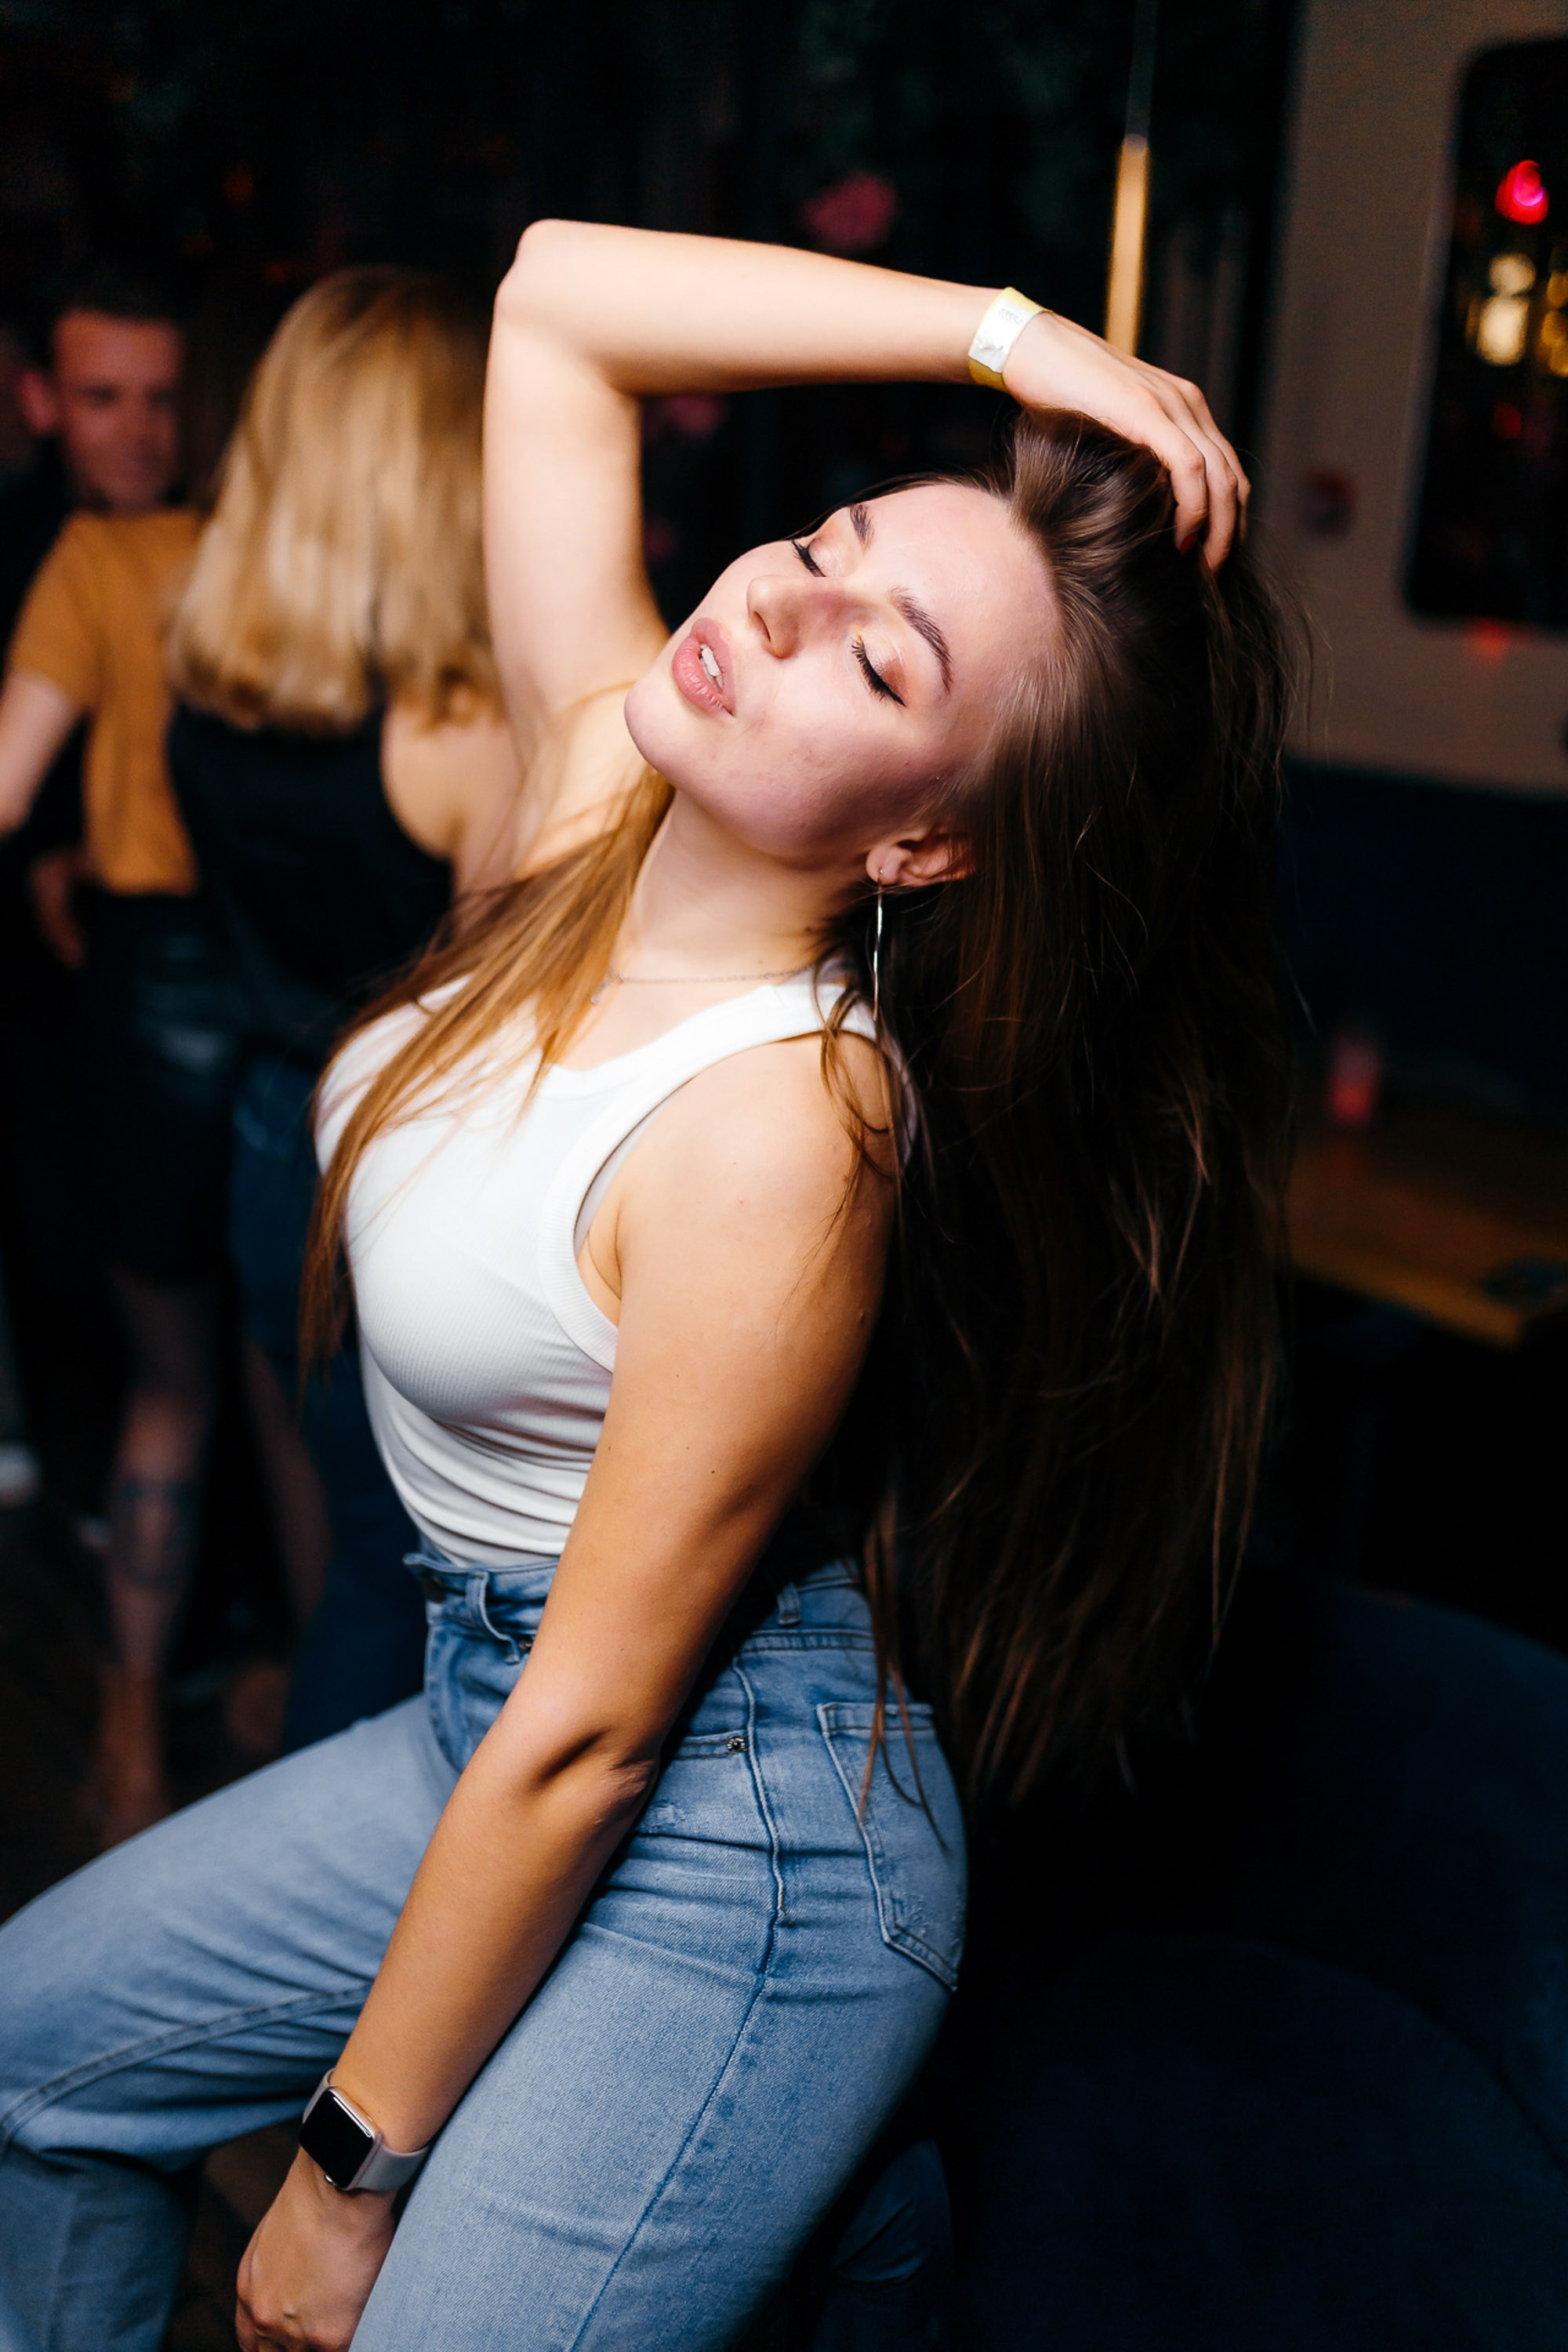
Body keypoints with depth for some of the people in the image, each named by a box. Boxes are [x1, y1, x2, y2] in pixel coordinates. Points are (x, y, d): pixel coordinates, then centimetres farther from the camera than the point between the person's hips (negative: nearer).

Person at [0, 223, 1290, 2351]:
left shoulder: (782, 1132, -31)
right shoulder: (606, 777, -10)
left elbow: (588, 1735, -24)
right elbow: (553, 297, -3)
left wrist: (353, 2171, -11)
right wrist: (1015, 334, -13)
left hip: (722, 1859, -8)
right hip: (494, 1727, 8)